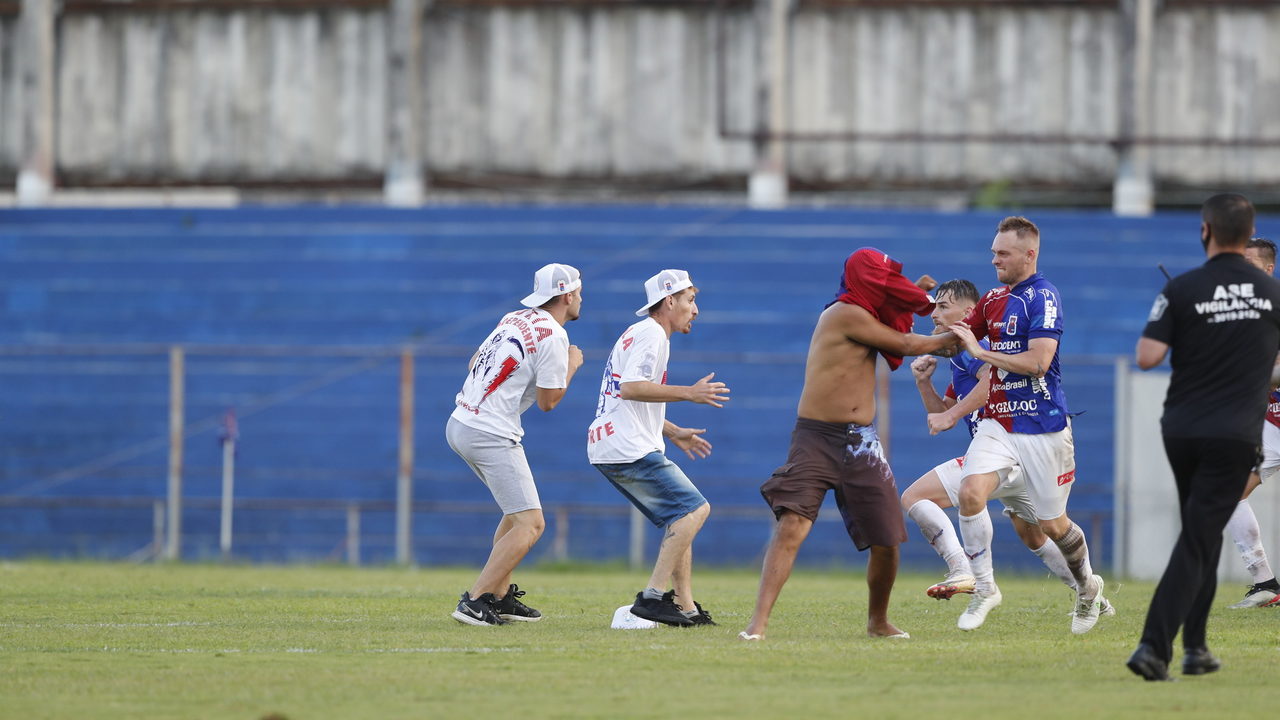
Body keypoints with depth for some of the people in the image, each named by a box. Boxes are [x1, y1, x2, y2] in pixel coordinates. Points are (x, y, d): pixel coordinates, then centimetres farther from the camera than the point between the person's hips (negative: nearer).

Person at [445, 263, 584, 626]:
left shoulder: (513, 319, 14)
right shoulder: (553, 335, -11)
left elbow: (474, 364, 22)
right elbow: (547, 401, -8)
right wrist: (571, 366, 6)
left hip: (460, 423, 9)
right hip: (492, 436, -9)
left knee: (518, 510, 24)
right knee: (530, 524, -10)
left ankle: (499, 596, 21)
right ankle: (474, 601, -19)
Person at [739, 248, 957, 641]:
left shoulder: (864, 316, 15)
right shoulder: (846, 314, -11)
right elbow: (907, 345, -5)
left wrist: (917, 293, 29)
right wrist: (953, 339, 9)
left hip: (860, 443, 8)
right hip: (817, 439, -8)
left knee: (887, 541, 4)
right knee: (792, 525, -22)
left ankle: (878, 621, 26)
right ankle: (758, 622, -25)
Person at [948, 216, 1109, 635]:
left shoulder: (1042, 297, -13)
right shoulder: (993, 299, 11)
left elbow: (1038, 362, -22)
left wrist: (980, 352, -19)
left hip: (1042, 426, -6)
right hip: (998, 422, 6)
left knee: (1052, 525, 5)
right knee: (971, 492, -20)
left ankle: (1087, 587, 33)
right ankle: (984, 590, -8)